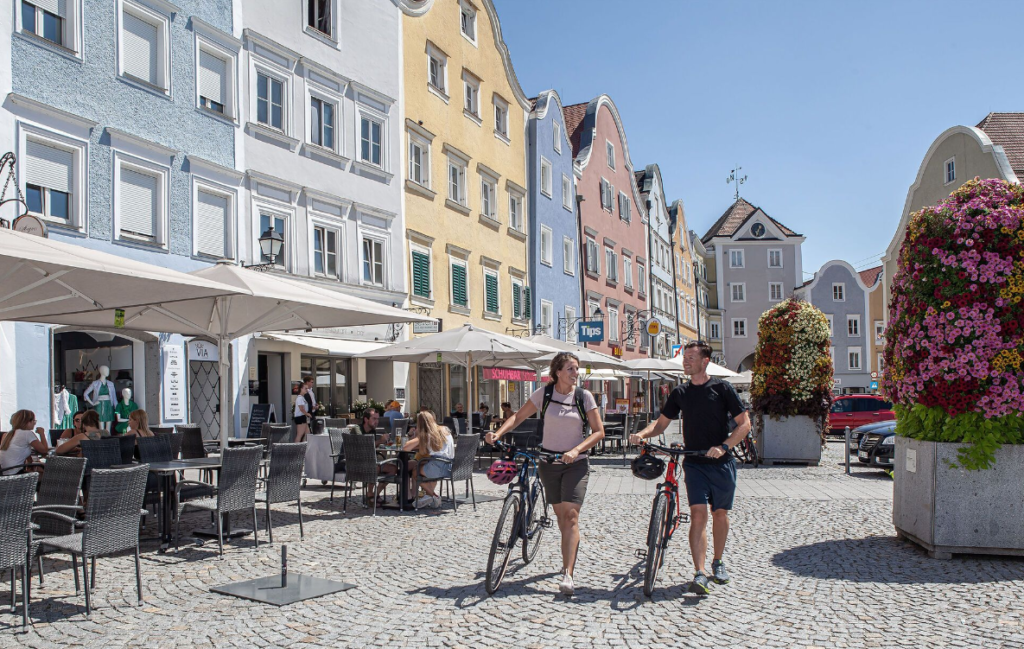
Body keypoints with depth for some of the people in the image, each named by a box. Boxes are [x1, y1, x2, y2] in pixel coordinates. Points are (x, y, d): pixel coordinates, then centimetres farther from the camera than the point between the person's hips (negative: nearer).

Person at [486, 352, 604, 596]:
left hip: (575, 463, -2)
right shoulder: (544, 393, -2)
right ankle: (570, 556, 33)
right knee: (561, 515, 10)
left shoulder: (584, 396, -5)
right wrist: (498, 432, -14)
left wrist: (576, 450, -20)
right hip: (549, 462, 2)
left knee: (571, 515, -14)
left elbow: (599, 431, -6)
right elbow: (519, 416, 3)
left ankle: (568, 574, -17)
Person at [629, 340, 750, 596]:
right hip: (694, 463, 1)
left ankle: (717, 562, 31)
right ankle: (700, 574, -15)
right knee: (698, 514, -12)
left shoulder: (722, 388, -3)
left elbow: (744, 423, -4)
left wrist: (724, 446, -17)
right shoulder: (680, 393, 7)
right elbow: (661, 423, 11)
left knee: (720, 514, 10)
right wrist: (642, 434, -9)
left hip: (721, 463, -1)